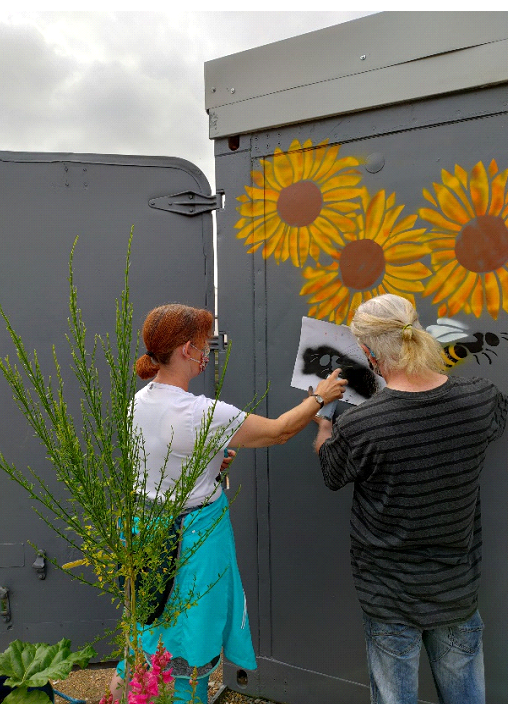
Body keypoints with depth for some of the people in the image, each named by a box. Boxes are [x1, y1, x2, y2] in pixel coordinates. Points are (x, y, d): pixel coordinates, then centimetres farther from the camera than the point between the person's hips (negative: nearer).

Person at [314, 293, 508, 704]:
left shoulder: (357, 427, -27)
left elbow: (333, 478, -4)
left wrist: (324, 434, 16)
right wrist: (437, 370, 20)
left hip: (390, 595, -3)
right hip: (459, 588, 4)